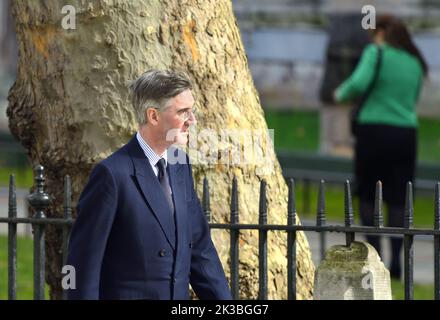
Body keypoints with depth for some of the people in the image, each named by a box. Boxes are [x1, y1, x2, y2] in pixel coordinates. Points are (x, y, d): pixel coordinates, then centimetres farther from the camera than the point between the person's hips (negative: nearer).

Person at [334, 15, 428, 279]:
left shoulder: (377, 52, -4)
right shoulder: (415, 62, 12)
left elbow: (359, 84, -18)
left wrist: (342, 94, 2)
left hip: (374, 129, -4)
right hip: (406, 132, 4)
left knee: (367, 195, 11)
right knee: (398, 200, 4)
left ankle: (374, 254, 2)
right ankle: (396, 260, -5)